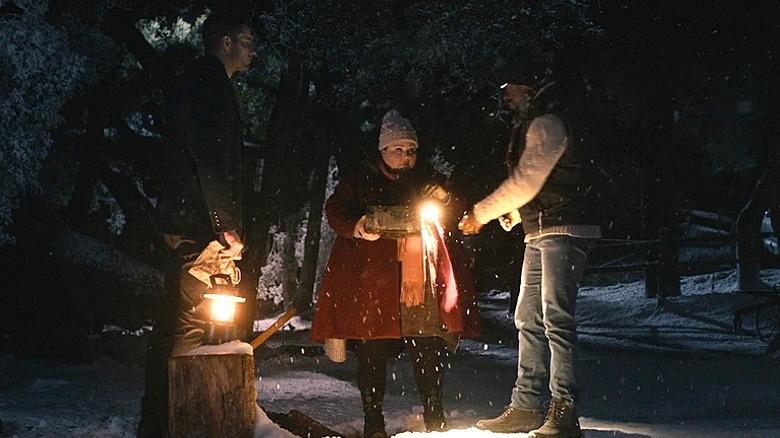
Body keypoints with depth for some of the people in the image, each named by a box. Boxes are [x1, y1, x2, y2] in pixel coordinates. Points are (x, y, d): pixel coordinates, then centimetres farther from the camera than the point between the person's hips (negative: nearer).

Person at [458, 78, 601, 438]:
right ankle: (527, 406, 14)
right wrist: (510, 215, 5)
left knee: (555, 319, -15)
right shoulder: (534, 127, 22)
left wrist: (481, 213, -9)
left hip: (565, 231, -11)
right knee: (528, 320, 10)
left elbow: (525, 181, -16)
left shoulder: (546, 124, -10)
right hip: (539, 236, 11)